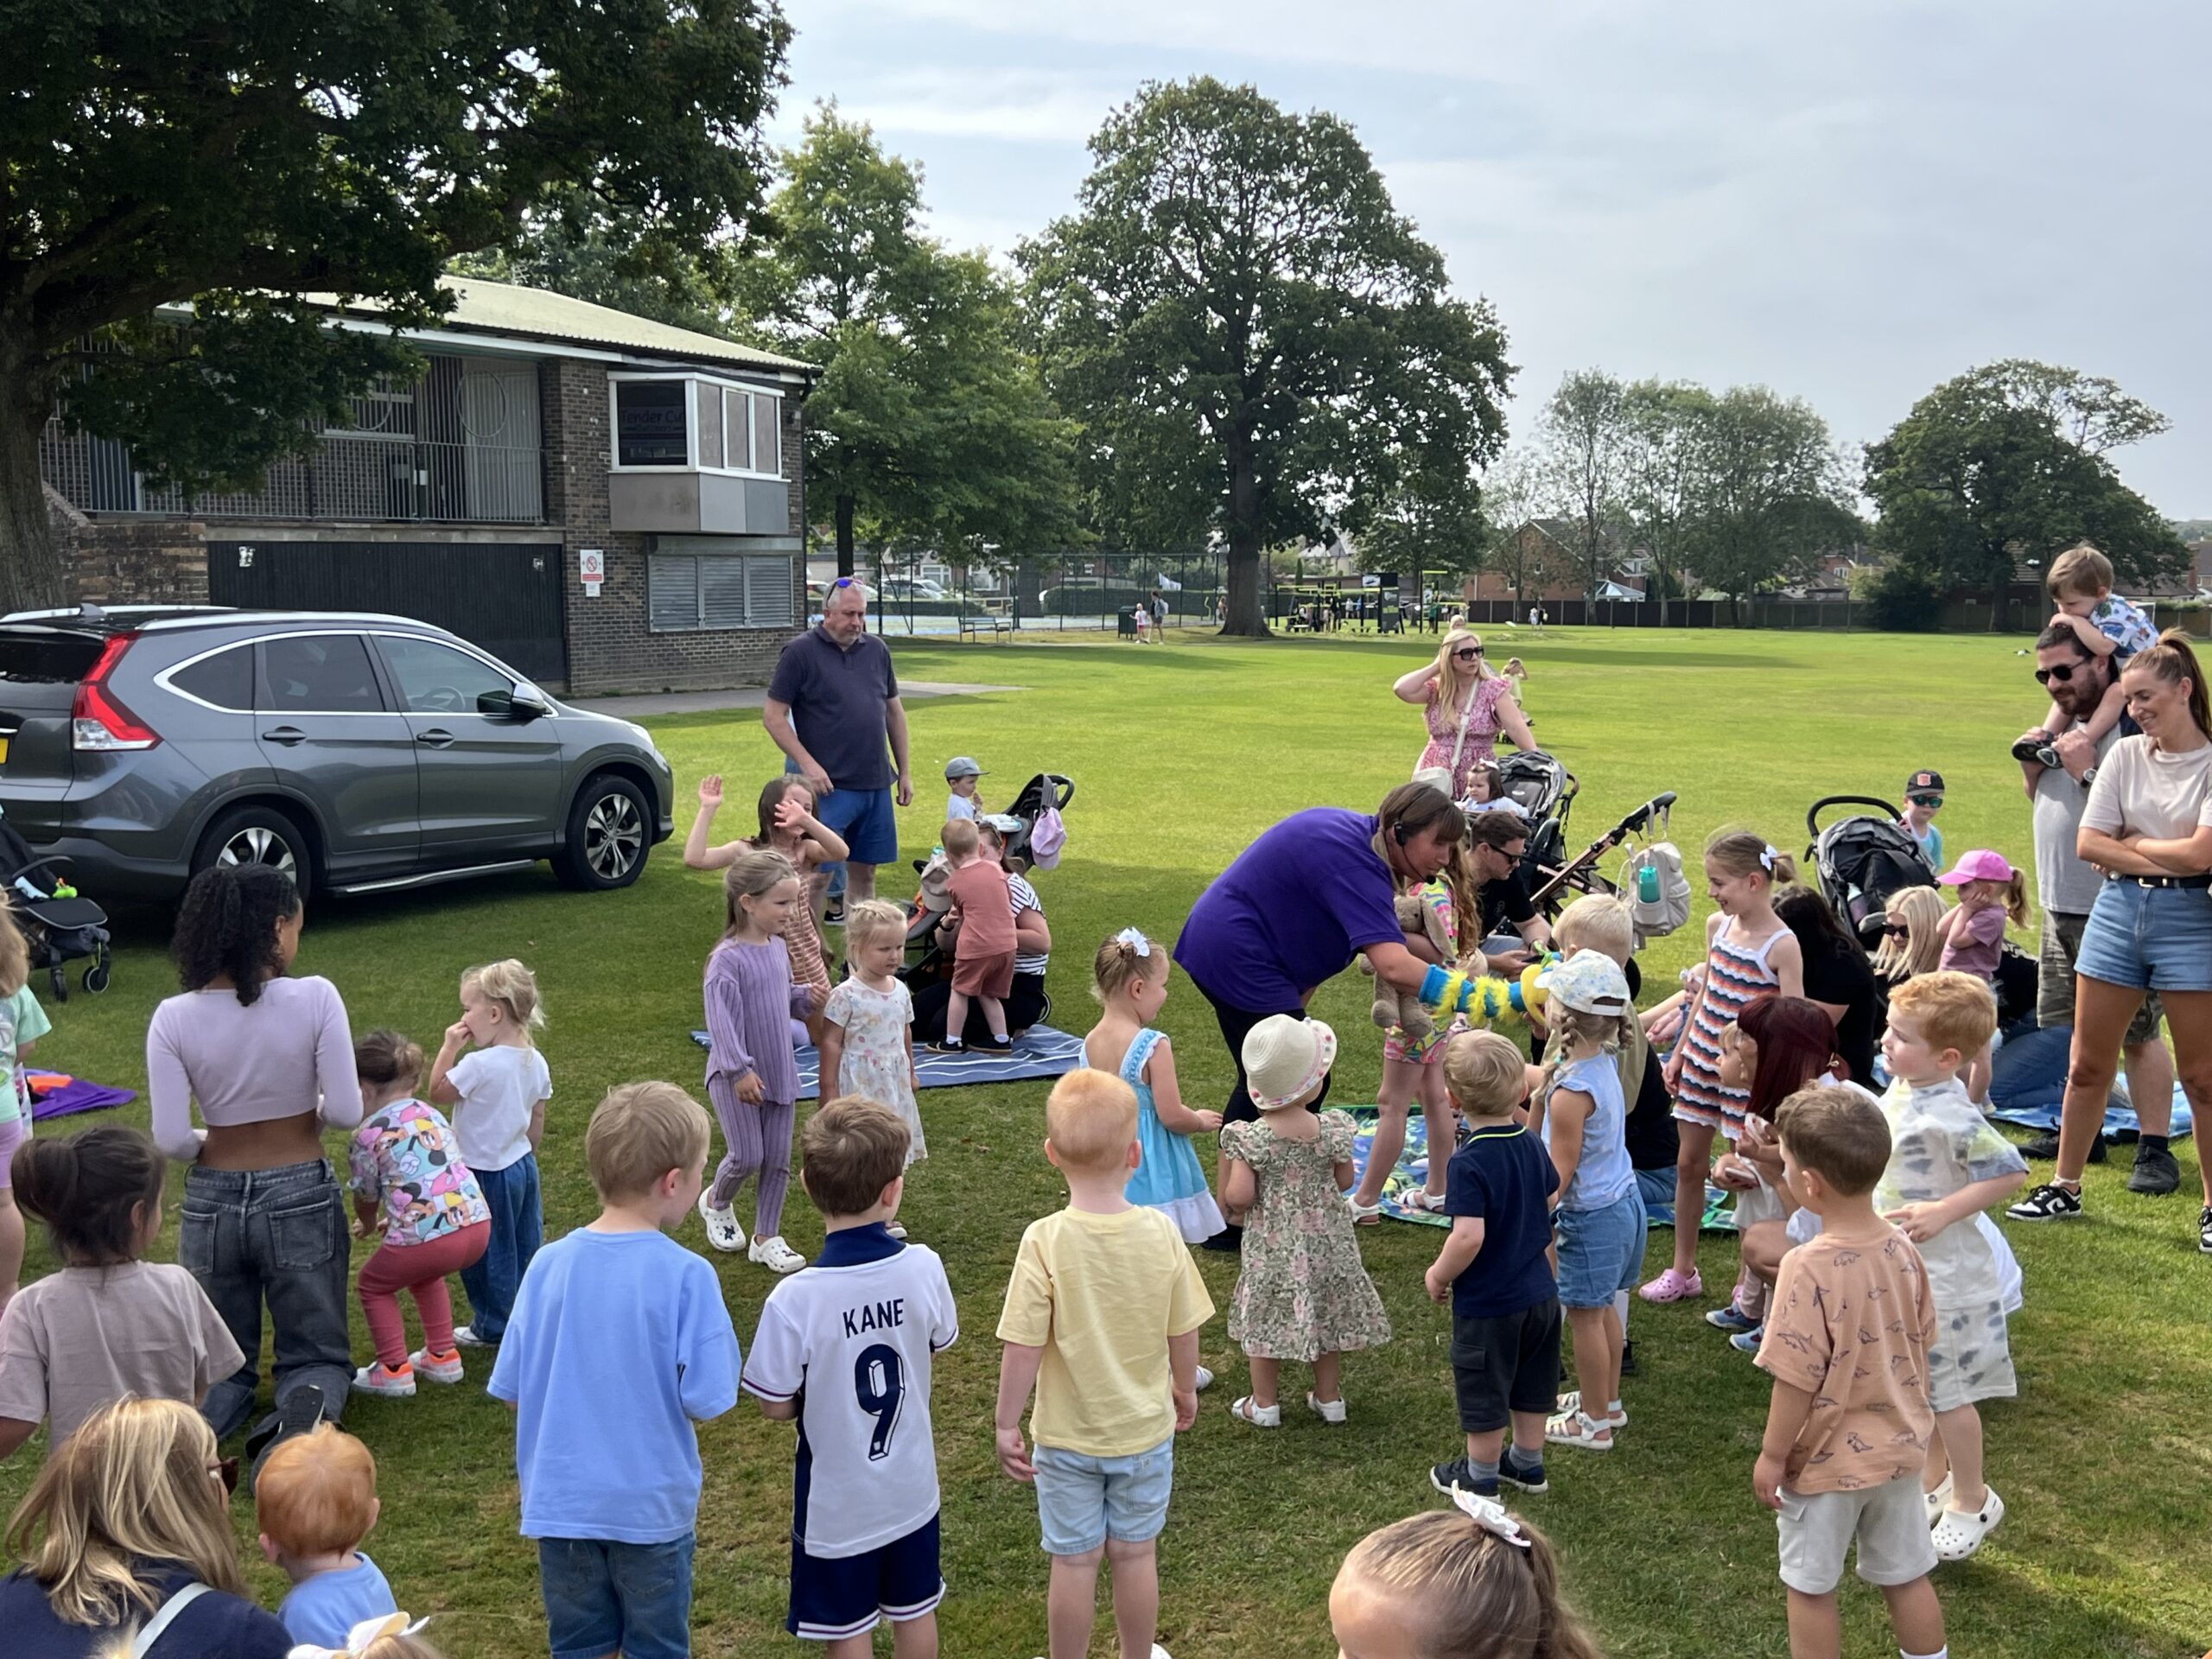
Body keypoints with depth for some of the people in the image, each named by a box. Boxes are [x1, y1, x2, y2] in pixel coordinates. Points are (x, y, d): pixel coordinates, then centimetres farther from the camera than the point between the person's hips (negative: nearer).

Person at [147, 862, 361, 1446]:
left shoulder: (174, 1018, -10)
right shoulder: (315, 997, -15)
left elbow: (170, 1141, -11)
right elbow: (346, 1112, -14)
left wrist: (211, 1147, 12)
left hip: (213, 1203, 2)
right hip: (301, 1199, -2)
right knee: (316, 1356, 15)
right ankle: (304, 1411, -19)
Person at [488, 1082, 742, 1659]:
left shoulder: (549, 1264, -8)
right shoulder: (687, 1275, -20)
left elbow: (510, 1390, -2)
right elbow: (706, 1400, -18)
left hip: (560, 1500, 3)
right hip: (651, 1504, -3)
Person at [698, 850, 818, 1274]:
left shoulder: (778, 947, 4)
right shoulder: (728, 960, -19)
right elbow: (722, 1020, -22)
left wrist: (808, 998, -2)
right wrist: (741, 1070, -25)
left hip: (780, 1072, 7)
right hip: (737, 1077, -7)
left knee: (778, 1160, 9)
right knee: (747, 1156, 0)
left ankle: (766, 1238, 22)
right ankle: (717, 1203, 32)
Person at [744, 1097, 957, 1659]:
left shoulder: (793, 1301, -29)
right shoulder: (924, 1268, -20)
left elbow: (776, 1405, -15)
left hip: (837, 1501, -3)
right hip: (911, 1487, 3)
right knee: (915, 1610, 24)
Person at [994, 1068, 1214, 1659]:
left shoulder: (1044, 1241, -23)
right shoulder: (1161, 1233, -15)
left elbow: (1023, 1348, -20)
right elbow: (1183, 1332, -3)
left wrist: (1006, 1424, -6)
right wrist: (1185, 1389, 15)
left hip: (1068, 1437, -2)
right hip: (1146, 1431, 2)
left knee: (1074, 1561, 14)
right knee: (1136, 1553, 19)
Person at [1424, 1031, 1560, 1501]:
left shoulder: (1468, 1164, -27)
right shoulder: (1533, 1145, -5)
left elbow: (1469, 1237, -32)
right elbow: (1550, 1196, 13)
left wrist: (1438, 1275, -16)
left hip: (1488, 1303, -7)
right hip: (1539, 1291, 7)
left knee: (1484, 1393, 13)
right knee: (1530, 1385, 23)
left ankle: (1480, 1477, 30)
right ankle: (1528, 1462, 40)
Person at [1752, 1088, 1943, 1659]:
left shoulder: (1810, 1267, -27)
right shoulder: (1901, 1249, -7)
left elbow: (1797, 1378, -23)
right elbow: (1920, 1344, 5)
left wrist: (1772, 1455, -10)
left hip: (1827, 1461, -6)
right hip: (1898, 1449, 6)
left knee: (1811, 1588, 12)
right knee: (1906, 1577, 21)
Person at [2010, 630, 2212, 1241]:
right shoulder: (2125, 755, 4)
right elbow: (2088, 843, -1)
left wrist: (2132, 842, -4)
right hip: (2118, 912, 4)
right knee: (2086, 1065, 10)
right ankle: (2064, 1187, 23)